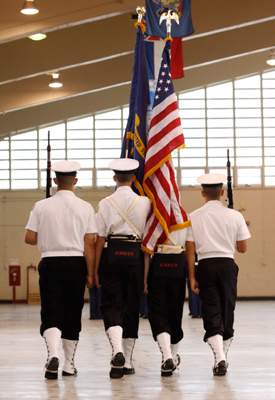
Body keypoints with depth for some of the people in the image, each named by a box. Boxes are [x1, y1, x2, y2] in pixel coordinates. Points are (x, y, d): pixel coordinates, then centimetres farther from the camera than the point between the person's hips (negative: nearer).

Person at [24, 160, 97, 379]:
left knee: (51, 312, 1)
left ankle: (53, 354, -23)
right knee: (73, 314, 11)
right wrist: (90, 273, 1)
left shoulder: (41, 206, -2)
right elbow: (89, 243, -4)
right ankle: (69, 364, 17)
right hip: (76, 263, 1)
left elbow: (30, 238, -3)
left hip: (50, 262, -1)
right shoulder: (85, 207, -1)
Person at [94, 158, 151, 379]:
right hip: (134, 255, 1)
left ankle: (117, 350, -24)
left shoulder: (105, 203, -1)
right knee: (132, 306, 8)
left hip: (111, 255, -1)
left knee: (111, 305, 1)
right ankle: (126, 361, 13)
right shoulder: (144, 202, 1)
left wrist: (96, 269, 4)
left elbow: (100, 238, -1)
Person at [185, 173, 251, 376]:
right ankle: (223, 357, 22)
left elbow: (190, 250, 0)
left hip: (206, 266, 0)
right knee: (227, 309, 13)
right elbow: (243, 248, 5)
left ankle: (219, 359, -16)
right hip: (227, 264, 1)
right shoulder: (235, 216, 0)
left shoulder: (194, 217, 1)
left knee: (211, 313, -2)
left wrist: (192, 278, 5)